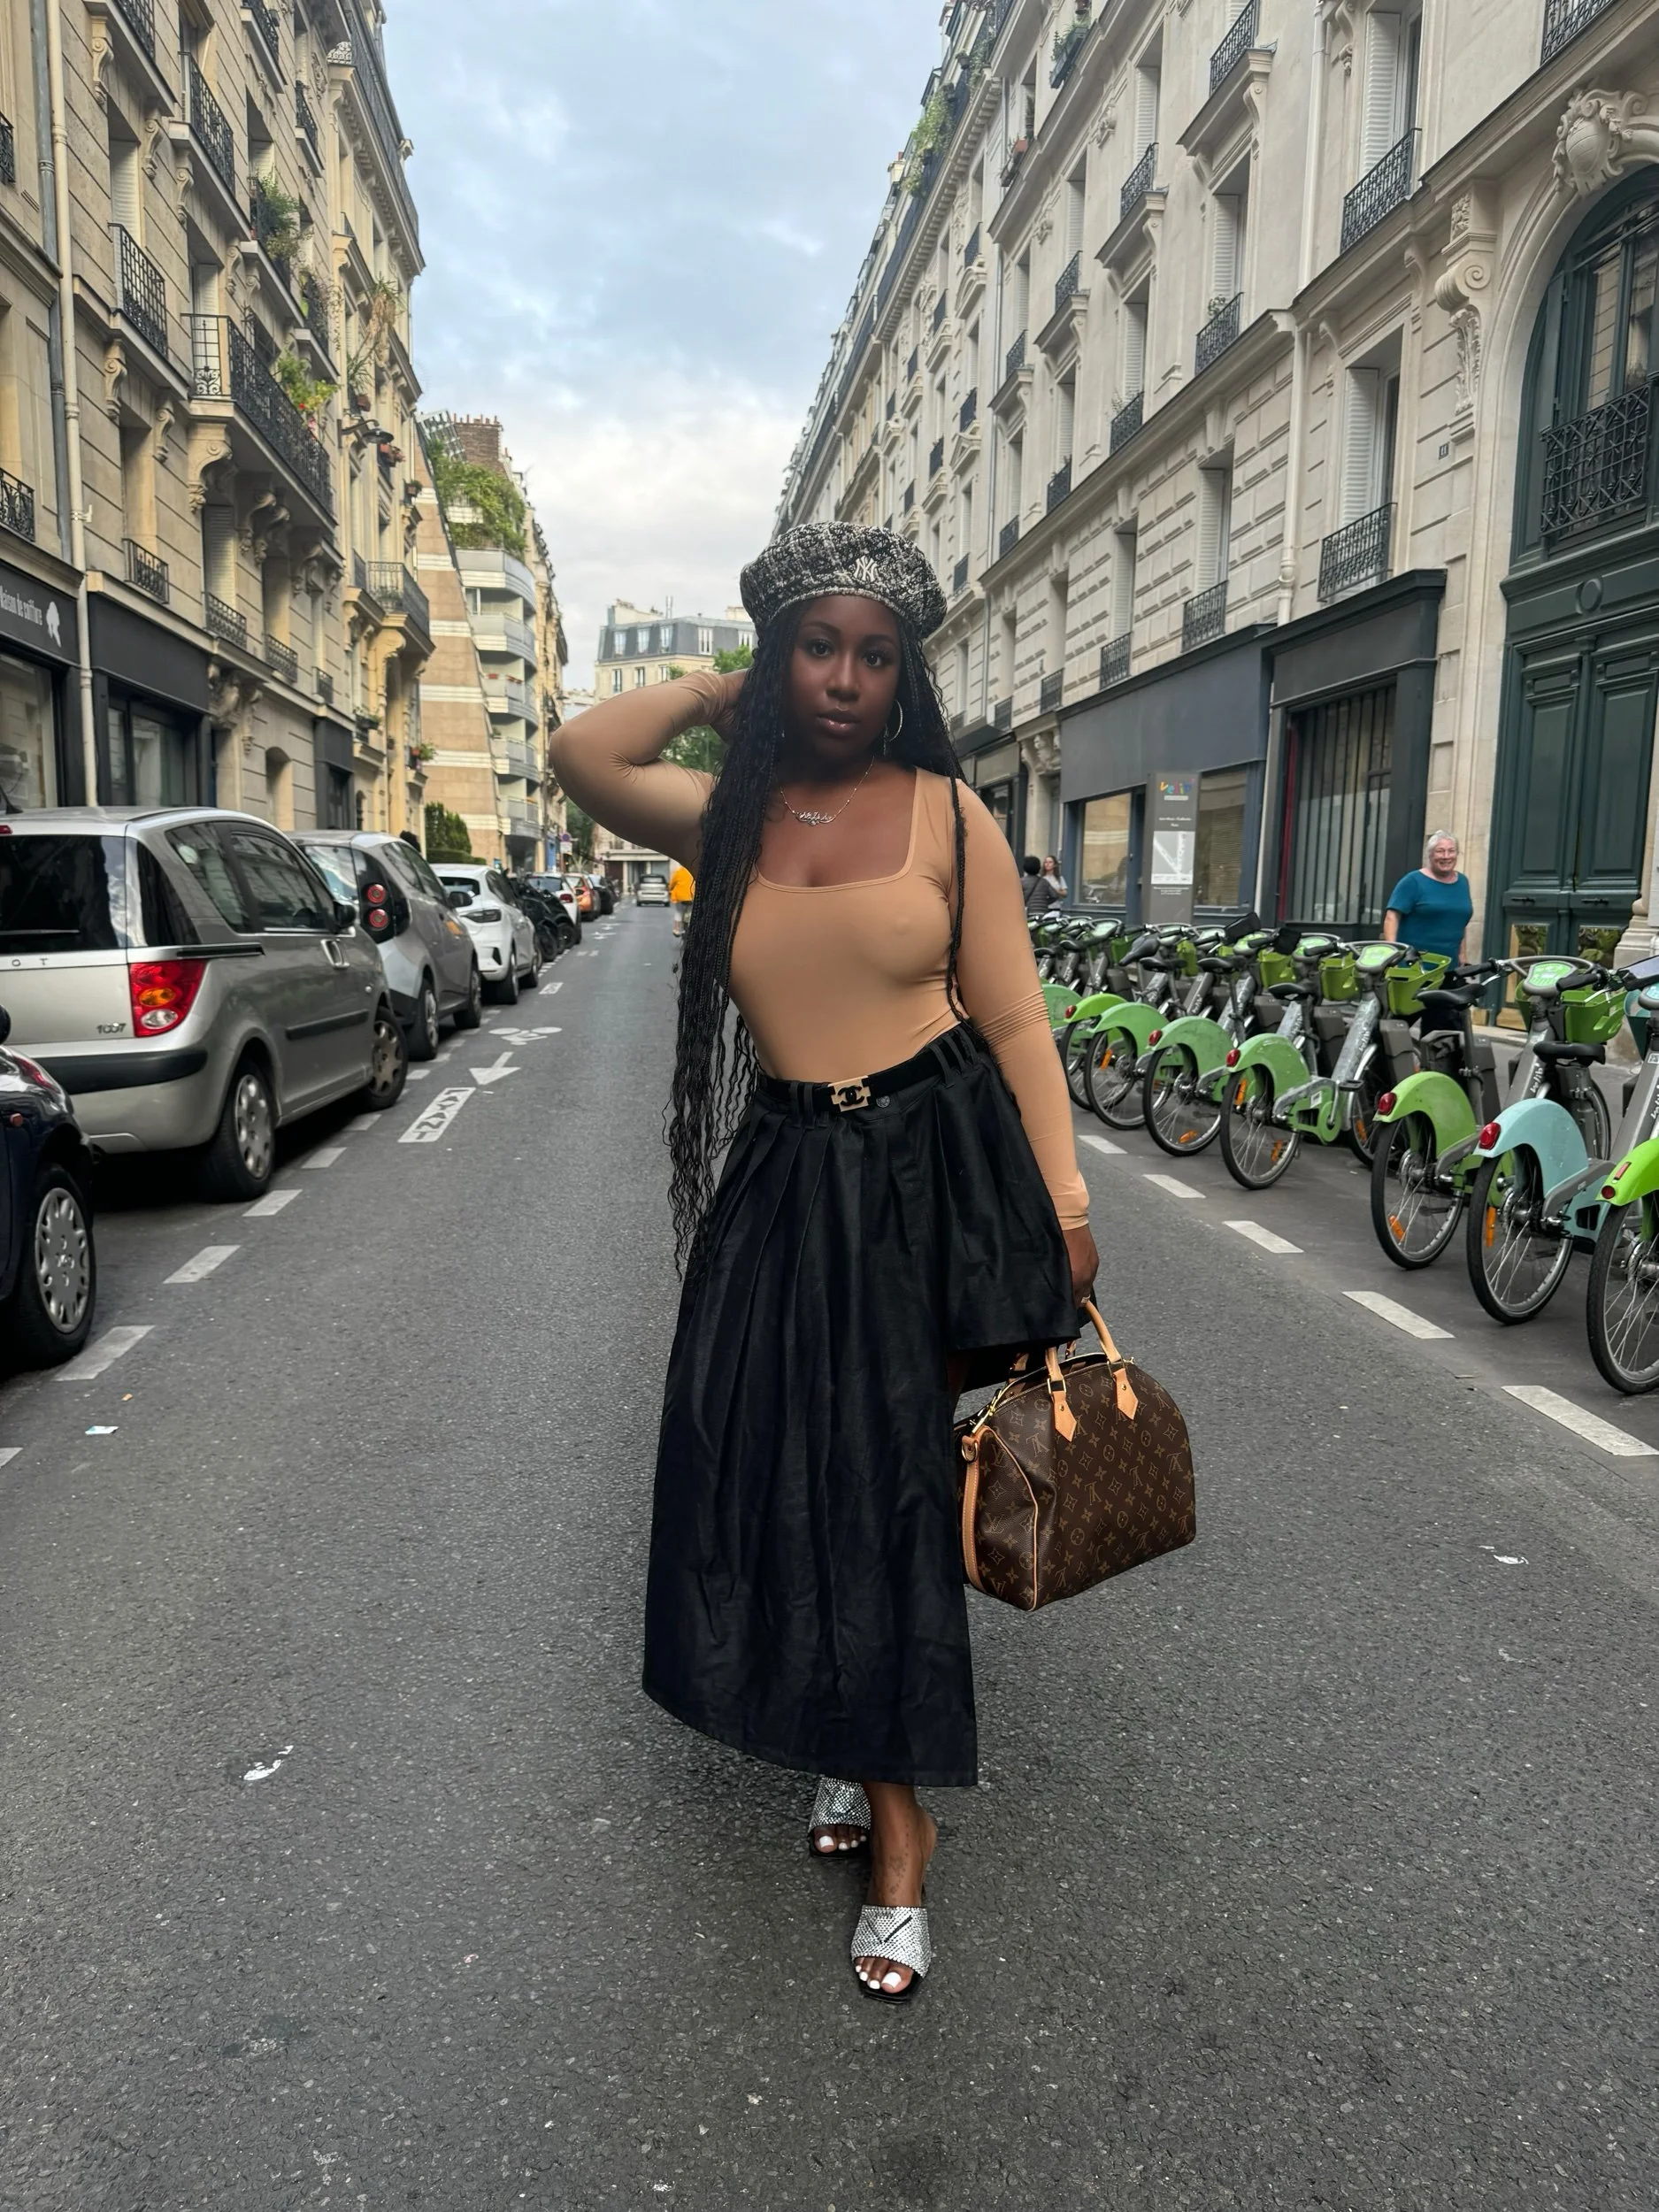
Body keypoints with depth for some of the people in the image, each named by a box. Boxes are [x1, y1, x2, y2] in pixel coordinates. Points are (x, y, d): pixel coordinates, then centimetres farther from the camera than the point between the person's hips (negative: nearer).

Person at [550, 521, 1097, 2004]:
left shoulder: (945, 811, 0)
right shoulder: (729, 816, 6)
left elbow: (1014, 1014, -2)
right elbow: (583, 755, -12)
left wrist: (1061, 1188, -8)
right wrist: (721, 692, 2)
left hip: (938, 1165, -3)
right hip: (786, 1180, 3)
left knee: (892, 1481, 3)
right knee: (790, 1474, 10)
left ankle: (896, 1821, 20)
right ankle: (862, 1744, 36)